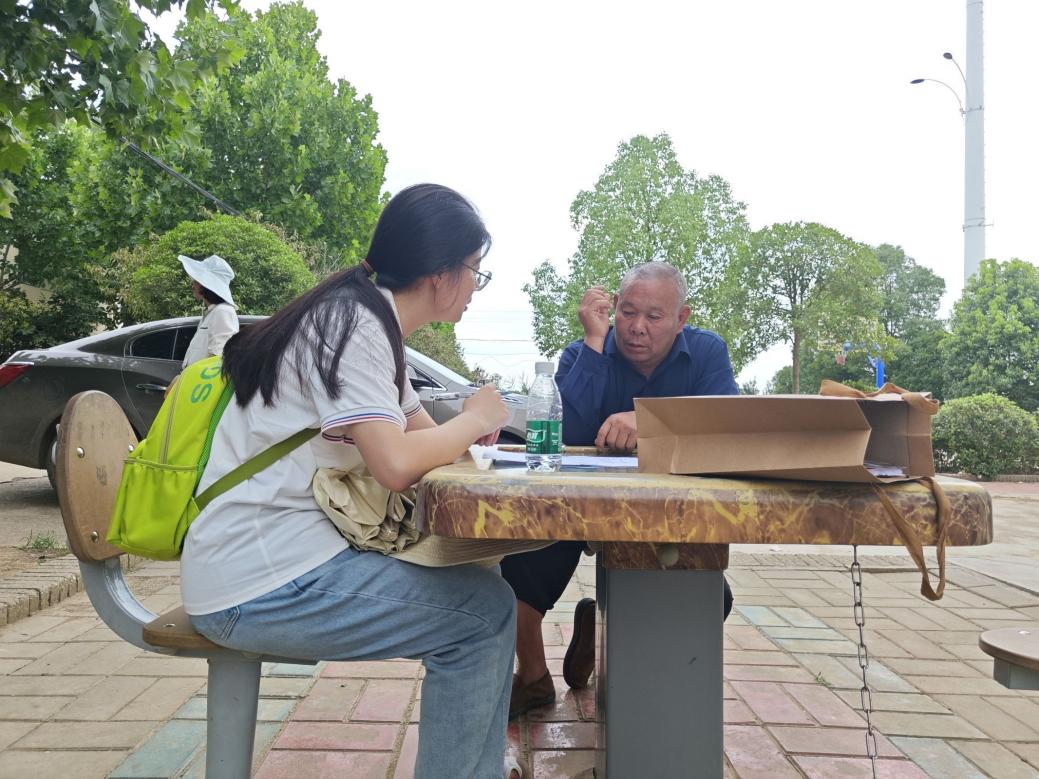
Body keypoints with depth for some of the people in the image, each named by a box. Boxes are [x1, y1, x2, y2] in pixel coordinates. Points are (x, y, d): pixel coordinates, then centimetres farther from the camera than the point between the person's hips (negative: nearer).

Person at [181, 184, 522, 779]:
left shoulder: (373, 325, 12)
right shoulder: (350, 324, -17)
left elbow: (418, 433, 16)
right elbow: (397, 464, -26)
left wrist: (468, 430, -4)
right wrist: (474, 420, -9)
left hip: (297, 552, 9)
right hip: (260, 582, -9)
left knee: (473, 580, 10)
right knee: (486, 610, -9)